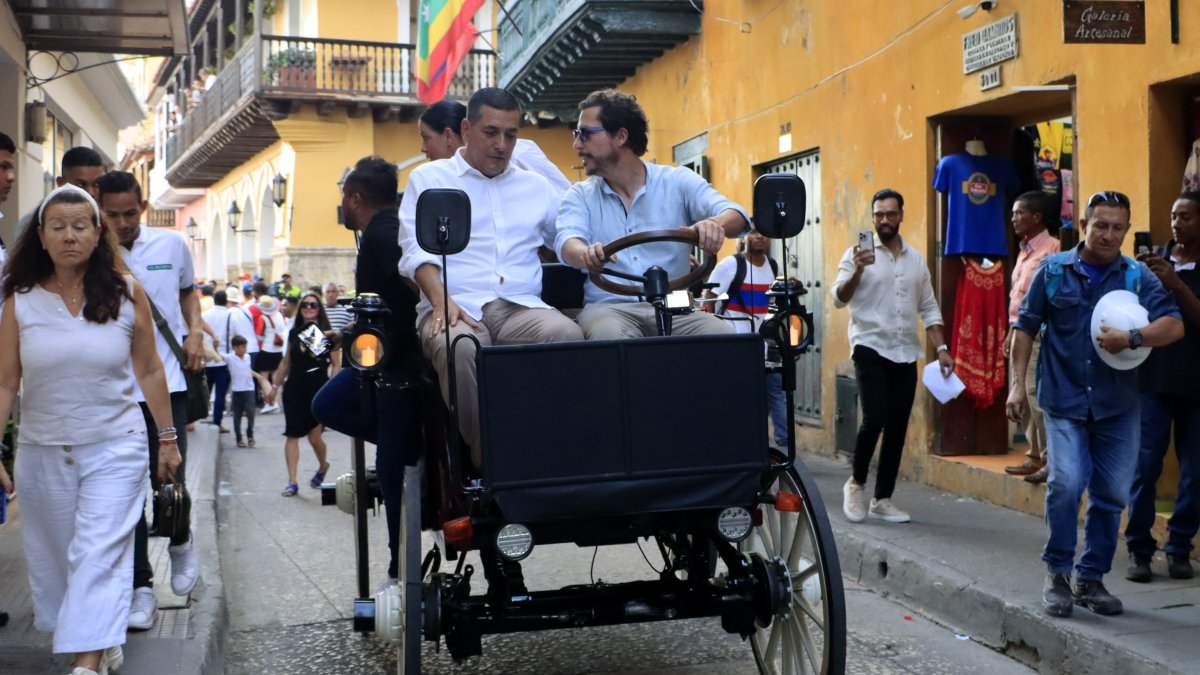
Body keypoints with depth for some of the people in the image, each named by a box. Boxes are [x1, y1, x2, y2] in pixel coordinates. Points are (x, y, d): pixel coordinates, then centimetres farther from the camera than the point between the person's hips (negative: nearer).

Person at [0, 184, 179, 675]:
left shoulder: (127, 292, -2)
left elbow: (149, 371, 4)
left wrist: (167, 438, 7)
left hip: (116, 449, -2)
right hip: (42, 452, 2)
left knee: (99, 555, -9)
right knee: (53, 558, 11)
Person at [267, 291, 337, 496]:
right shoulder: (294, 333, 8)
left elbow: (337, 363, -5)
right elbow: (286, 362, 16)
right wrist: (275, 386, 16)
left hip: (318, 391, -3)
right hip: (294, 390, 4)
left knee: (314, 436, -3)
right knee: (292, 435, -1)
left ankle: (323, 466, 28)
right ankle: (292, 482, 1)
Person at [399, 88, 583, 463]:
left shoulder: (536, 187, 28)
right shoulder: (428, 178, 17)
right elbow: (417, 251, 2)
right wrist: (441, 301, -15)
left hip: (522, 307, 3)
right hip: (457, 308, -2)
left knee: (567, 334, -33)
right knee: (459, 346, -39)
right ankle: (482, 459, -23)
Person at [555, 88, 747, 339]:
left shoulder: (678, 181, 8)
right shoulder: (580, 195, 12)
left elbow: (735, 215, -4)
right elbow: (568, 241, -7)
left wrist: (715, 224, -31)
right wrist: (588, 254, -34)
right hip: (609, 307, -1)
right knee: (609, 335, -37)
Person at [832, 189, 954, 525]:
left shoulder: (916, 259, 12)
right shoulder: (859, 253, -1)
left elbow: (929, 308, 16)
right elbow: (839, 299, -10)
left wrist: (941, 348, 6)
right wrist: (857, 271, -27)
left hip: (906, 353, 5)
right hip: (870, 349, -5)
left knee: (898, 427, 5)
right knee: (875, 419, -17)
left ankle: (883, 499, 15)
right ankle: (856, 483, 6)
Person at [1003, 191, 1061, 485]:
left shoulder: (1051, 249, -11)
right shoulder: (1024, 251, 17)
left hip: (1037, 333, -9)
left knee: (1037, 395, -9)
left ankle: (1051, 460, -3)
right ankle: (1035, 456, 19)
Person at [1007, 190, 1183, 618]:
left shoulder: (1138, 276, 3)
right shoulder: (1054, 270, 2)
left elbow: (1174, 325, -7)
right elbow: (1026, 327, 7)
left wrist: (1133, 338, -24)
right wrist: (1018, 384, 0)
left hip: (1118, 405, 2)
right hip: (1064, 401, -2)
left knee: (1111, 495, 6)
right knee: (1066, 483, -16)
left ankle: (1092, 579, 22)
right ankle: (1057, 575, 2)